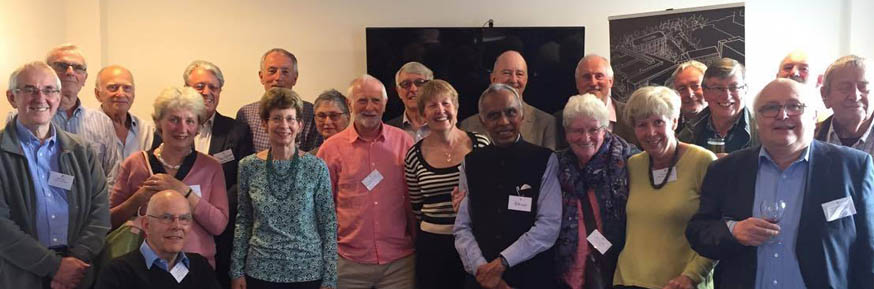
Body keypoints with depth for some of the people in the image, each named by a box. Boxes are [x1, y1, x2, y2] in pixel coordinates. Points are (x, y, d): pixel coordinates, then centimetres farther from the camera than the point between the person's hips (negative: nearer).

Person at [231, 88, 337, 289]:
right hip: (260, 272, 2)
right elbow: (243, 221, 8)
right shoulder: (248, 166, 0)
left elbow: (329, 226, -3)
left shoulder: (316, 167, -5)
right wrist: (237, 271, 4)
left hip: (308, 272, -1)